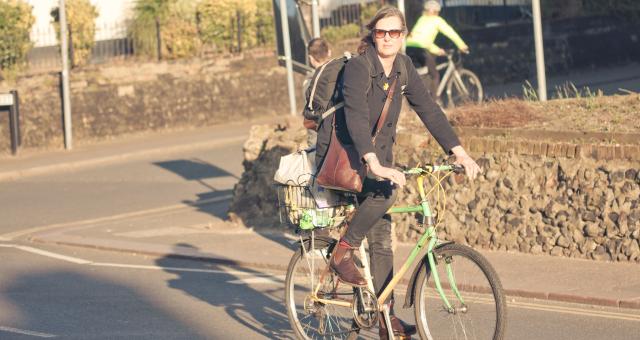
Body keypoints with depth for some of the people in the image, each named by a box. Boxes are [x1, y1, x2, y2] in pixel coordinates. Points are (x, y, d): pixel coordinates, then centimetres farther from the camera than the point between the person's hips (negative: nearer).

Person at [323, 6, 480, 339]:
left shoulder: (403, 67, -1)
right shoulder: (358, 66, -21)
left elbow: (428, 110, -2)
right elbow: (356, 116, -34)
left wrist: (459, 152, -11)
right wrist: (375, 165, -47)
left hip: (378, 155, 6)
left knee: (381, 238, 2)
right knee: (384, 190, -35)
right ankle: (343, 251, -17)